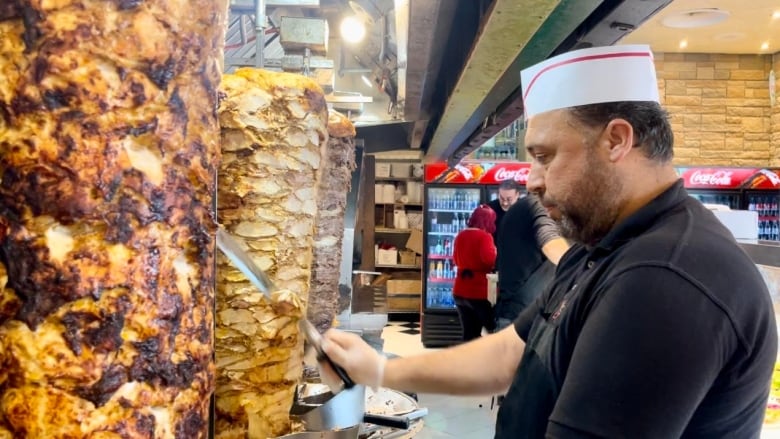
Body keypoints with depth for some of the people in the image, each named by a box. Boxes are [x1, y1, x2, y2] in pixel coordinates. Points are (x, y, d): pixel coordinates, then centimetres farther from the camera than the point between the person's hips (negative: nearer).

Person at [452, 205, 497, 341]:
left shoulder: (460, 235, 9)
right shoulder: (484, 236, -13)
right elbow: (489, 259, -26)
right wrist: (494, 251, -7)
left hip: (460, 291, 6)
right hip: (479, 292, -6)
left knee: (469, 334, 12)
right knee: (493, 329, 9)